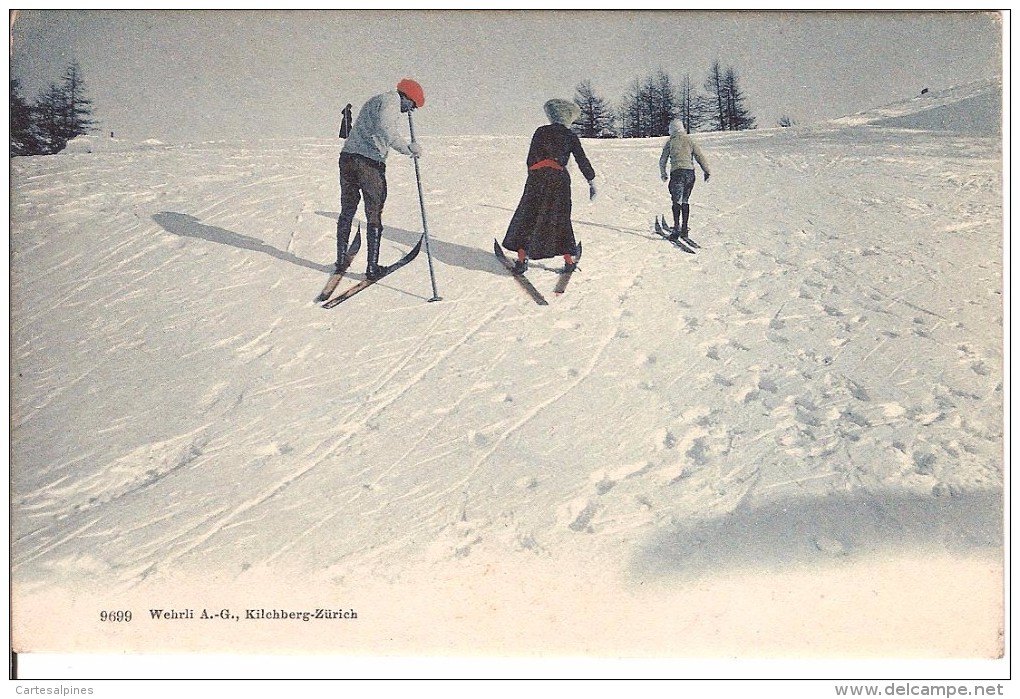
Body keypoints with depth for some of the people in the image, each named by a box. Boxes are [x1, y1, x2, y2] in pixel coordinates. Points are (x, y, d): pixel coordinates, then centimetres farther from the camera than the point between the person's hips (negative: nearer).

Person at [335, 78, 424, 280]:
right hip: (370, 163, -8)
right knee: (374, 216, 3)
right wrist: (408, 148, -18)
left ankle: (341, 260, 25)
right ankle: (373, 267, 6)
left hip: (348, 157, 8)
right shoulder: (392, 101, -6)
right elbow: (385, 128, -24)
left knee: (347, 211, 18)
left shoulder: (375, 101, 24)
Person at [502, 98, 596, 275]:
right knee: (560, 219, 9)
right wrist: (591, 181, 15)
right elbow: (582, 161, 8)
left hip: (536, 176, 0)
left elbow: (530, 158, 9)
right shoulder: (571, 137, 9)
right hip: (559, 179, 0)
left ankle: (522, 258, 1)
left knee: (527, 216, 6)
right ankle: (569, 259, 10)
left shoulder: (540, 132, 10)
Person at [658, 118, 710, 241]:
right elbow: (700, 156, 5)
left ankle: (677, 228, -26)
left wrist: (663, 174, 27)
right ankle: (684, 230, 11)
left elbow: (662, 160, 13)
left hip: (677, 172, -3)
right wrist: (706, 171, 6)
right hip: (690, 172, 3)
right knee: (685, 201, 12)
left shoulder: (670, 142, 8)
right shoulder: (690, 141, 12)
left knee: (676, 201, -9)